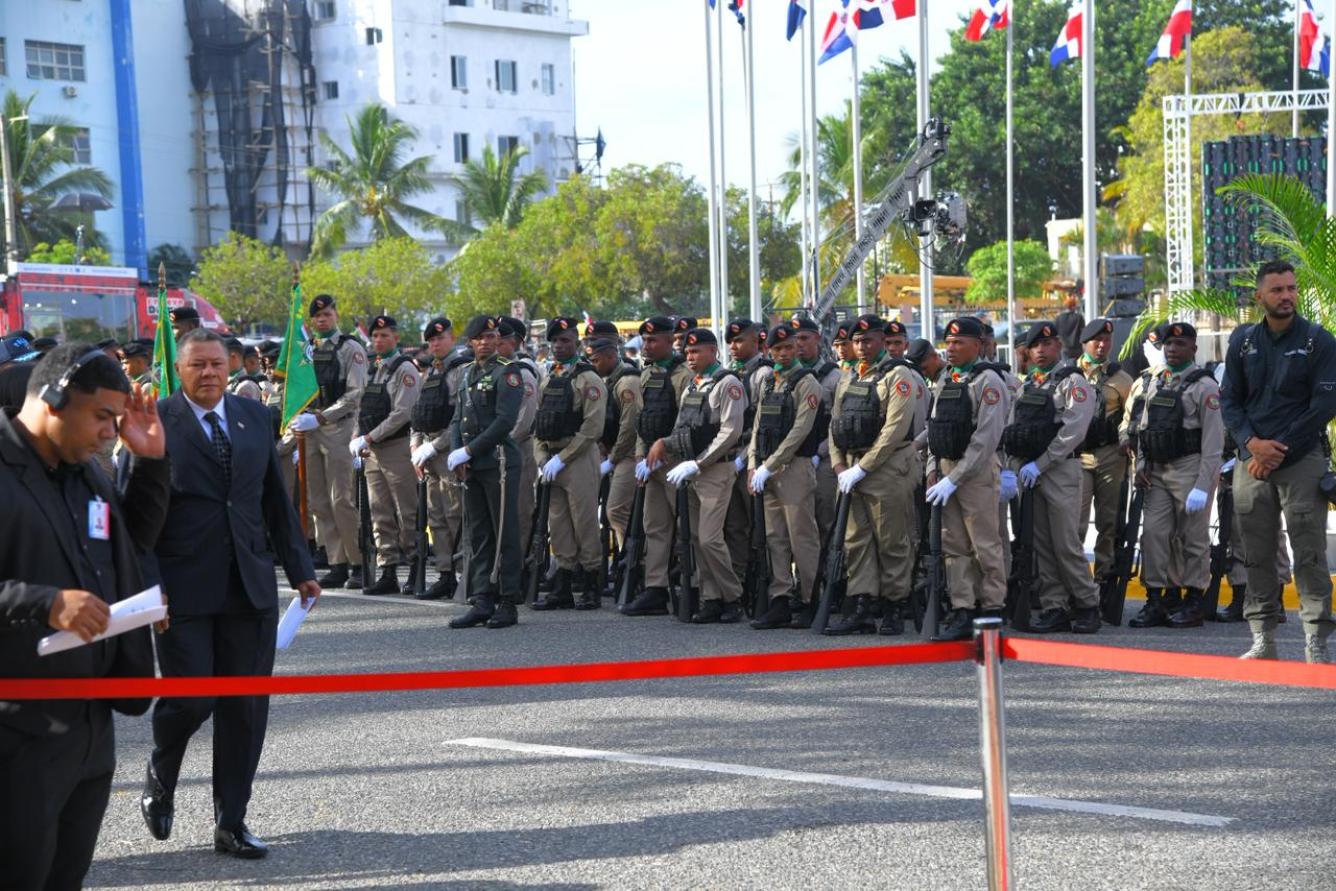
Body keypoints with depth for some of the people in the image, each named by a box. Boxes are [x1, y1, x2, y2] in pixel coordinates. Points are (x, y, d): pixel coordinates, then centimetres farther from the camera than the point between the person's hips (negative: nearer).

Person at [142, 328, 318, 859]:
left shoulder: (255, 417, 10)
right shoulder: (155, 422, -5)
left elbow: (276, 499, 14)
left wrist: (299, 569, 11)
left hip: (250, 586, 4)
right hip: (183, 590, -4)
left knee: (245, 708, 5)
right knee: (189, 699, -6)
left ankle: (230, 823, 16)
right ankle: (160, 777, 26)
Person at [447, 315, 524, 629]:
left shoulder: (507, 372, -6)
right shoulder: (468, 373, 16)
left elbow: (505, 421, -15)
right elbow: (458, 418, 16)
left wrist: (468, 451, -15)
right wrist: (456, 454, -1)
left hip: (499, 462, -7)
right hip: (472, 467, 7)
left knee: (505, 535, -3)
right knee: (478, 535, 8)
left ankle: (508, 603, 1)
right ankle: (482, 602, 12)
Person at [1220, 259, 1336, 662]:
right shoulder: (1243, 341, 10)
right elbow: (1229, 400, 9)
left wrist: (1279, 450, -11)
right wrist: (1253, 443, -8)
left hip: (1302, 459, -4)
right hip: (1252, 461, 4)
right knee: (1257, 553, 6)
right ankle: (1262, 639, 12)